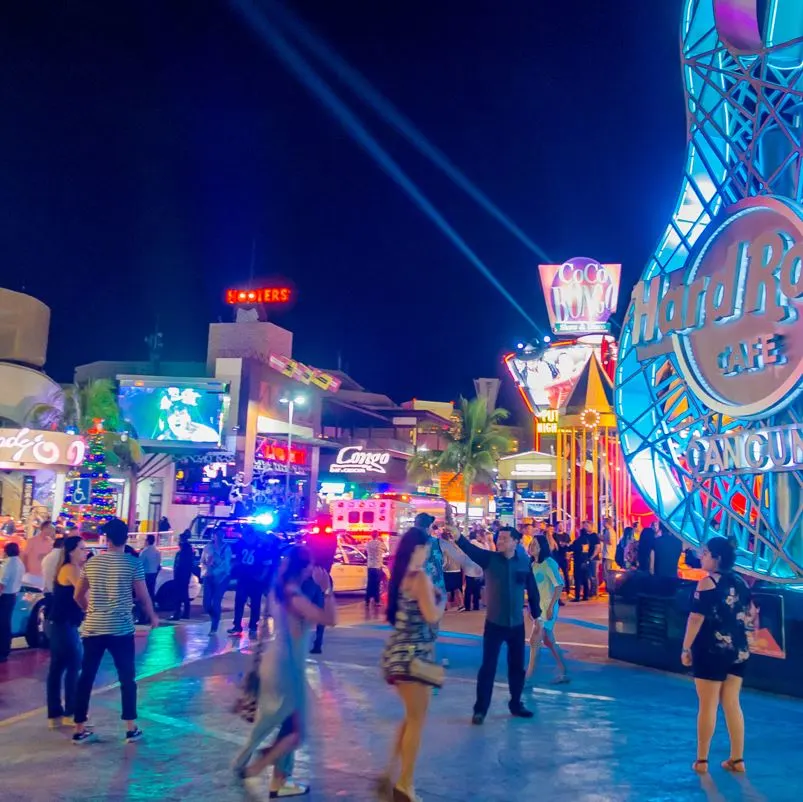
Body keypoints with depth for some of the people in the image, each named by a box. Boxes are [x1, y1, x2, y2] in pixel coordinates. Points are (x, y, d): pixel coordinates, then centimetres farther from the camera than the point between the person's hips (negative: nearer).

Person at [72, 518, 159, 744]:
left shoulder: (91, 562, 5)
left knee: (86, 677, 10)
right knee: (127, 678, 7)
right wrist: (153, 617, 15)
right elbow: (143, 597, -2)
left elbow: (78, 596, 14)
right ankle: (131, 729, 9)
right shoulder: (133, 563, -7)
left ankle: (79, 729, 14)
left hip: (92, 628, 3)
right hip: (121, 628, -3)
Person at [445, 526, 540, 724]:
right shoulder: (489, 559, -8)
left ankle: (516, 704, 32)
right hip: (494, 623, -2)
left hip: (517, 624, 2)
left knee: (517, 666, 14)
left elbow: (532, 590, 7)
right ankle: (480, 709, 10)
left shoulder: (524, 563, -3)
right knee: (488, 666, 0)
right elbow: (469, 548, -25)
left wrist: (536, 615, 12)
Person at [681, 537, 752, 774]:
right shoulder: (739, 581, 7)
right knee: (732, 704, 13)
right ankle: (737, 759, 18)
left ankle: (702, 760, 10)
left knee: (707, 706, 2)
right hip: (738, 650, 6)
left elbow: (696, 618, -16)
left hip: (711, 650, -6)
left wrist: (686, 648, -10)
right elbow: (750, 613, 16)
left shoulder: (708, 582, -14)